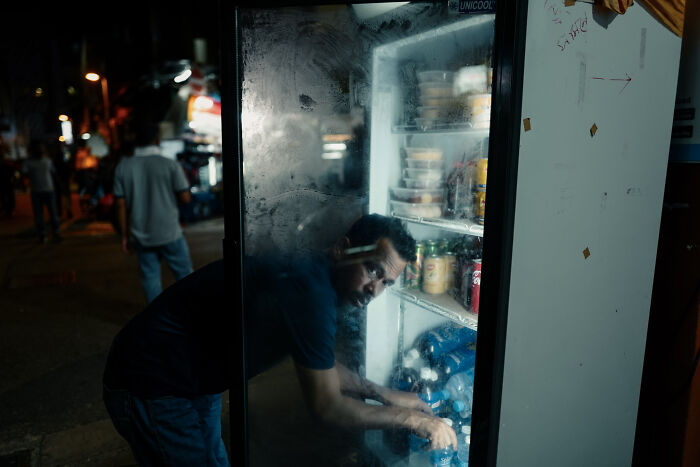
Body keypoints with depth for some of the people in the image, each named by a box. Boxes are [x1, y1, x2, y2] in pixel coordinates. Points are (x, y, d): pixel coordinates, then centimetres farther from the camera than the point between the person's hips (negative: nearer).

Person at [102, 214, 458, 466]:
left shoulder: (310, 277, -2)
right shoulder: (309, 294, -31)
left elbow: (322, 367, 13)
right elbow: (327, 408, -22)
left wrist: (388, 395, 11)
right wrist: (411, 419, -10)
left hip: (196, 380, 9)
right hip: (151, 390, -9)